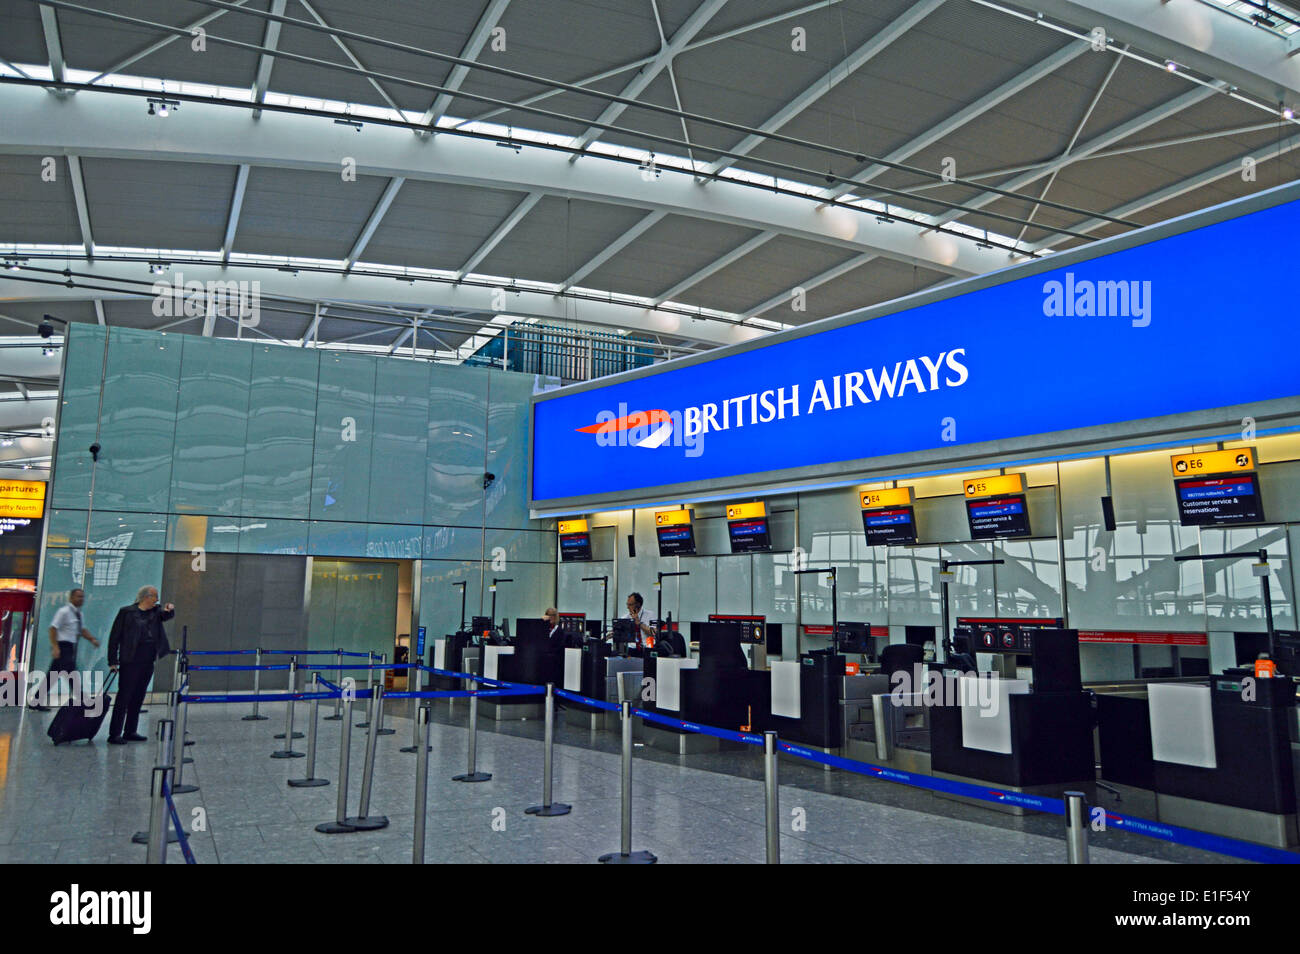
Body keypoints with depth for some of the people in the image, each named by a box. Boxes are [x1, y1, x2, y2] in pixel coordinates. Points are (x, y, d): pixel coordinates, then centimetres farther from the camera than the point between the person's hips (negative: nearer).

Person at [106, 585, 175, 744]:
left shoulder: (155, 612, 12)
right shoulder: (127, 612, -3)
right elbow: (115, 636, -3)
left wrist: (170, 610, -25)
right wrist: (113, 661, -8)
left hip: (148, 663, 6)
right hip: (130, 661, -6)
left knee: (138, 698, 11)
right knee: (124, 697, -5)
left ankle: (130, 732, 19)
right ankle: (114, 734, -1)